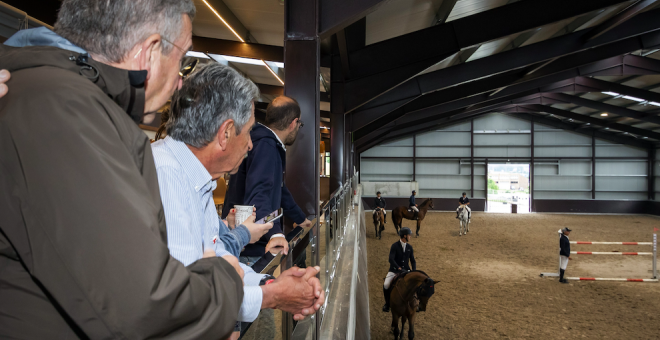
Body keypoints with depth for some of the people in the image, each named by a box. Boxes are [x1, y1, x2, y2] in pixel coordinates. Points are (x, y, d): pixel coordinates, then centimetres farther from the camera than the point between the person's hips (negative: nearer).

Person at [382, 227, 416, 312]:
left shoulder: (409, 247, 6)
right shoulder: (395, 246, -10)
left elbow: (413, 261, 9)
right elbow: (391, 259, -20)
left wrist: (414, 271, -7)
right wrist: (399, 268, -30)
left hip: (406, 270, 4)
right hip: (394, 270, -4)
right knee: (386, 285, -24)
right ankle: (387, 303, 0)